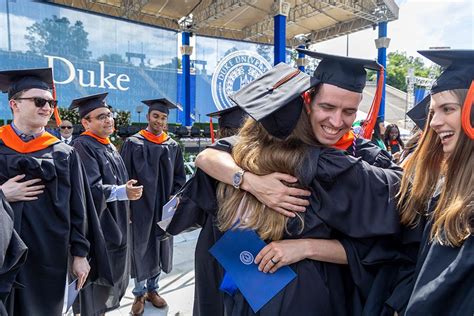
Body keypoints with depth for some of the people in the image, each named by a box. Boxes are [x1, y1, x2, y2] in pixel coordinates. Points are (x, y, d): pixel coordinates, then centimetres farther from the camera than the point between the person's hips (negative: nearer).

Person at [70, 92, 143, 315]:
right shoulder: (82, 146, -17)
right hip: (97, 226, -9)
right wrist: (122, 192, -37)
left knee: (113, 274, 20)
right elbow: (90, 189, -26)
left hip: (115, 223, 9)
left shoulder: (109, 146, 11)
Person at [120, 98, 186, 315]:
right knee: (140, 249, 7)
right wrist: (126, 205, -9)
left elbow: (180, 176, 8)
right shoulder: (132, 143, -4)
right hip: (140, 206, -3)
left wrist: (175, 196, -6)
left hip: (164, 207, 3)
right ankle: (139, 293, 26)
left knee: (160, 248, 13)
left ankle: (152, 289, 33)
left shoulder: (173, 147, 5)